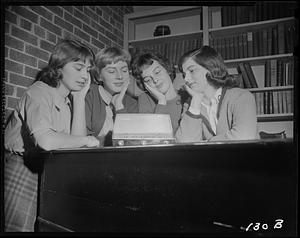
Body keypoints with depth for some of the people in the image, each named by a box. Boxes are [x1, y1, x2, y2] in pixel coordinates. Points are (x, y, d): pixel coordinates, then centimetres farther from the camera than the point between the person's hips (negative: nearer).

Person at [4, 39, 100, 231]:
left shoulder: (66, 98, 10)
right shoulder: (39, 93, -15)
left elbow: (76, 139, -2)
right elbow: (46, 141, -32)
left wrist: (80, 98, -5)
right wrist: (86, 140, -17)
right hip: (23, 170, -7)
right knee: (23, 227, -13)